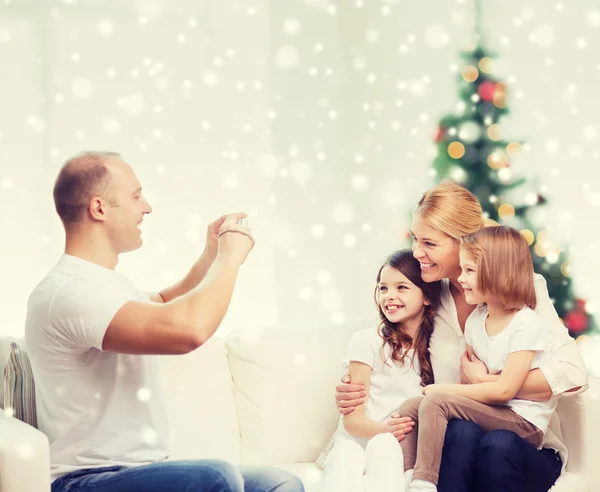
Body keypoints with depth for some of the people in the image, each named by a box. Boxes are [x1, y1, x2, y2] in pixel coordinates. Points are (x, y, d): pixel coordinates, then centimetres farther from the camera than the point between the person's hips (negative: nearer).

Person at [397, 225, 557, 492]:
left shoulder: (526, 324, -15)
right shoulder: (475, 319, 9)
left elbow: (505, 390, -20)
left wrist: (443, 390, -15)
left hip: (524, 422, -8)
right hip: (489, 410, 8)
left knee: (434, 402, -25)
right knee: (410, 407, -5)